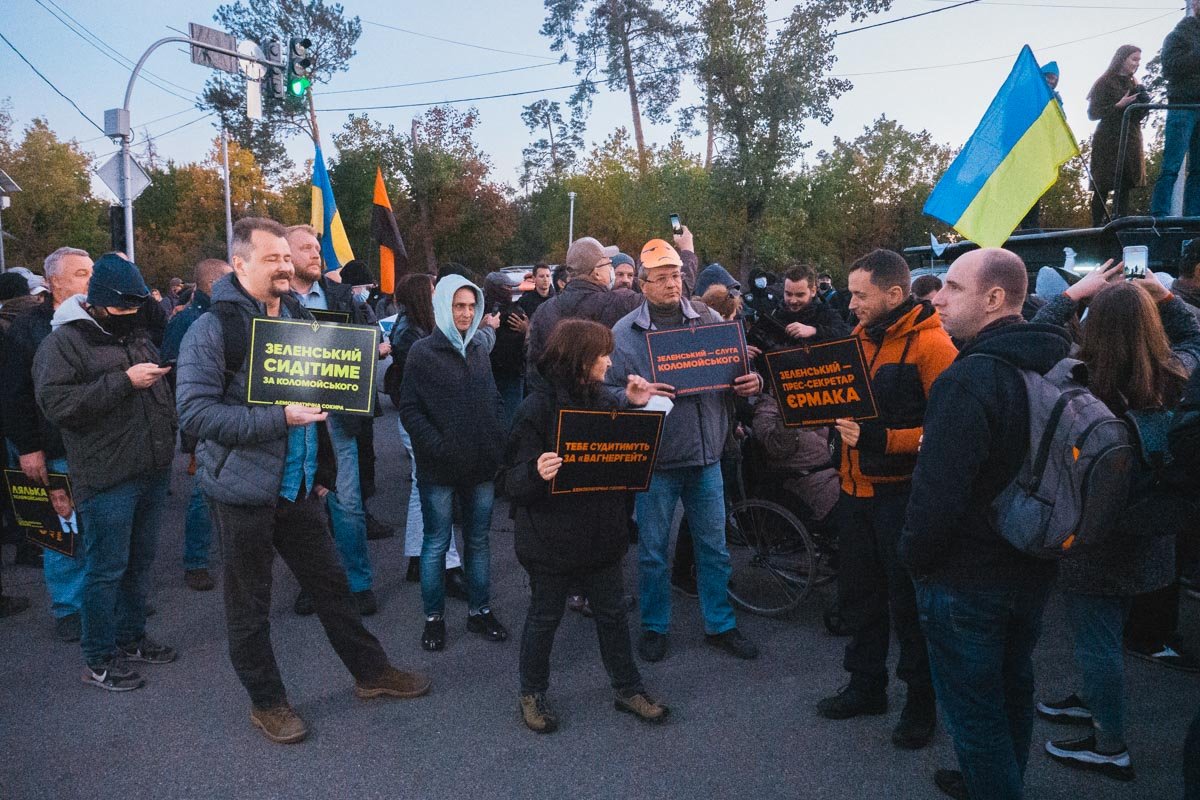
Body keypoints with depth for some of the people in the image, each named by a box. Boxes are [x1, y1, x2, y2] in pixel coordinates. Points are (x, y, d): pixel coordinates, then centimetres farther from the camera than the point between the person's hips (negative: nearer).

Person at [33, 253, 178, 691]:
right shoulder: (61, 343, -8)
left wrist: (172, 438, 20)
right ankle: (99, 660, 15)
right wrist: (125, 381, -22)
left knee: (140, 561, 17)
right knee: (107, 568, 1)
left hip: (152, 472, 7)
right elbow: (57, 402, -21)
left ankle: (131, 638, 32)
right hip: (107, 478, -7)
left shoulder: (137, 333, 15)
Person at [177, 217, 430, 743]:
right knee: (250, 604, 10)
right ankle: (266, 701, 27)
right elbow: (195, 413, -20)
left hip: (298, 486, 6)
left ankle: (370, 672, 30)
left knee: (331, 583, 15)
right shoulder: (213, 329, -12)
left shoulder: (300, 318, 8)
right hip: (243, 488, -5)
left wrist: (322, 470, 8)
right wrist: (279, 418, -25)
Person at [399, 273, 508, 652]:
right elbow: (409, 409, -8)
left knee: (478, 540, 13)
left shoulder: (479, 348, 10)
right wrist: (438, 447, -16)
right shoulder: (423, 352, -5)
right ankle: (434, 618, 20)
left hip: (482, 465, 4)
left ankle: (480, 611, 25)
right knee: (436, 544, 6)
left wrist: (499, 439, 3)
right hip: (439, 468, -4)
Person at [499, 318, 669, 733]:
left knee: (612, 613, 18)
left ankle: (627, 688, 36)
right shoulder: (537, 408, -15)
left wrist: (636, 409, -1)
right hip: (552, 540, -5)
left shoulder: (604, 403, 3)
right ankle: (532, 693, 33)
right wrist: (536, 473, -40)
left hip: (602, 536, 6)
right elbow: (511, 481, -18)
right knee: (545, 617, 12)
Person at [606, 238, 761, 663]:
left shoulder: (709, 319, 5)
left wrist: (752, 382, -10)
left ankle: (720, 624, 32)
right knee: (653, 551, 10)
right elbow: (610, 392, -5)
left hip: (705, 456, 3)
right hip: (655, 458, -2)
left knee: (714, 547, 14)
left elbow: (736, 371, 12)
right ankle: (654, 626, 29)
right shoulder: (624, 332, -3)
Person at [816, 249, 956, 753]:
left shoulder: (931, 344, -15)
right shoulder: (860, 336, 8)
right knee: (859, 594, 17)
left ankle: (921, 702, 26)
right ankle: (866, 686, 35)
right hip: (856, 487, 7)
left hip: (902, 491, -7)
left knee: (908, 603, 7)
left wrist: (881, 439, -27)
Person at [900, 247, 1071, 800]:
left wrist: (914, 558, -14)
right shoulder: (1054, 365, 2)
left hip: (966, 579, -9)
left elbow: (939, 488, -28)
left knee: (974, 711, 8)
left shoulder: (972, 377, -27)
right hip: (1033, 568, 9)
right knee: (1012, 689, 26)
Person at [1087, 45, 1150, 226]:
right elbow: (1092, 113, -8)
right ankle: (1097, 227, -9)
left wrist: (1143, 104, 1)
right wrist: (1119, 105, -16)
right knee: (1102, 188, -10)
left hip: (1130, 141, 6)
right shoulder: (1105, 83, 0)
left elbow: (1137, 118, 20)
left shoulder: (1133, 84, 18)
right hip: (1108, 142, -6)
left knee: (1125, 187, -1)